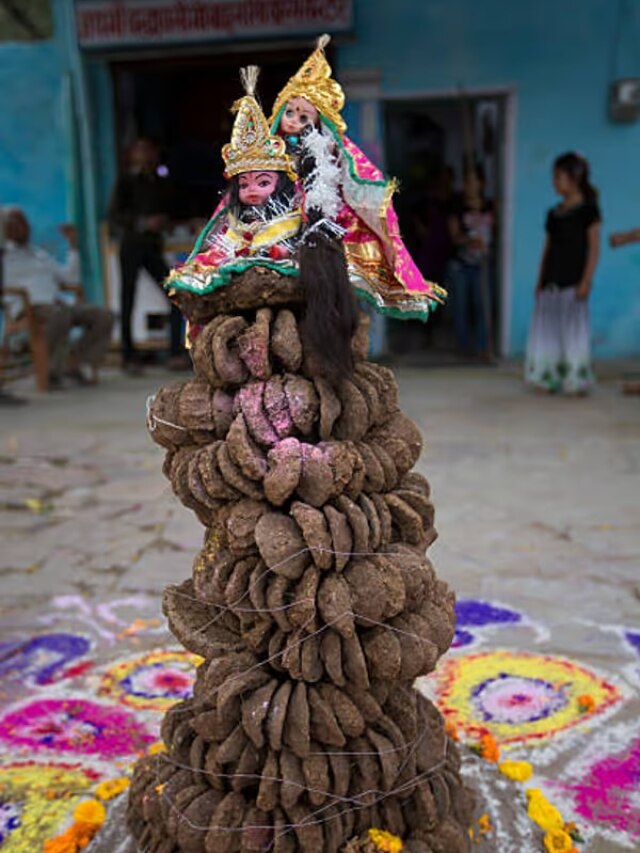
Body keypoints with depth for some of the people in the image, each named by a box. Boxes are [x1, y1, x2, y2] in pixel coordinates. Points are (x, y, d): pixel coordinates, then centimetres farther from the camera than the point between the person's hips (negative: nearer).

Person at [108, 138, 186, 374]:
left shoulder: (162, 182, 11)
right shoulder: (126, 181, -1)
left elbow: (169, 211, 18)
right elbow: (114, 215, -7)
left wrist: (164, 220, -4)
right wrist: (143, 223, -19)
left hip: (153, 246, 4)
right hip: (131, 245, -4)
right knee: (128, 301, 0)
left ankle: (176, 353, -1)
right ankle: (129, 358, 8)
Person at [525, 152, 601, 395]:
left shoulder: (587, 209, -3)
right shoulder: (554, 213, 14)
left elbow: (594, 247, -7)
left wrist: (586, 281, -14)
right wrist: (540, 281, 14)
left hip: (573, 282, -6)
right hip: (551, 282, 6)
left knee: (573, 328, -3)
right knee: (547, 329, 5)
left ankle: (576, 381, 5)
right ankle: (548, 379, 12)